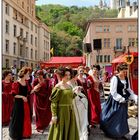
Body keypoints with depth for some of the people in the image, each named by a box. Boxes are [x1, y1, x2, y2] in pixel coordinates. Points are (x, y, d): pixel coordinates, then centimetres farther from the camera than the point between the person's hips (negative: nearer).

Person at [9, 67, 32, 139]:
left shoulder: (26, 83, 6)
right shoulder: (16, 83, -16)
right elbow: (14, 95, -17)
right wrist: (22, 96, -23)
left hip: (25, 103, 7)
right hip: (18, 104, -7)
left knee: (26, 118, 14)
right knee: (18, 119, 4)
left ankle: (25, 133, 31)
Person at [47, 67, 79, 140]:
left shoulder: (69, 86, 8)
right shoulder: (58, 87, -12)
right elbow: (53, 102, -15)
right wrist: (54, 115, -18)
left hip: (70, 111, 7)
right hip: (61, 111, -7)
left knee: (70, 131, 16)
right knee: (60, 132, 5)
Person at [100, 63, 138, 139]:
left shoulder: (126, 79, 5)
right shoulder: (115, 78, -15)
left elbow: (129, 90, 12)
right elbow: (113, 92, -18)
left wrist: (135, 97, 0)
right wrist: (121, 99, -19)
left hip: (124, 100, 7)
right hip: (116, 101, -7)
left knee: (122, 117, 14)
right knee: (115, 117, 2)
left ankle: (121, 132, 30)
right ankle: (113, 132, 21)